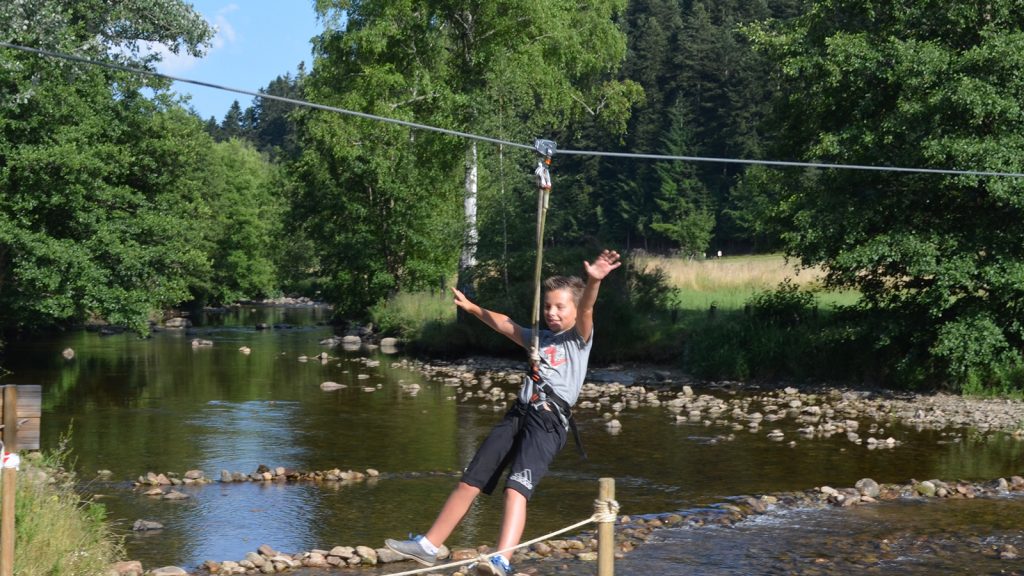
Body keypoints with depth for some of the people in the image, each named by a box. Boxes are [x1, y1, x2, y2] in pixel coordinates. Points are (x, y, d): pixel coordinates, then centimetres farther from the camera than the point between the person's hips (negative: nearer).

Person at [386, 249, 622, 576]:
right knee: (470, 482, 8)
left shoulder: (579, 338, 5)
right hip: (518, 414, 7)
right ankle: (428, 546, 17)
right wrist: (472, 308, 45)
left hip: (549, 421, -7)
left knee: (516, 487, -27)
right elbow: (505, 325, 38)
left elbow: (586, 309, -15)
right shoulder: (540, 338, 24)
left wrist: (593, 282, -36)